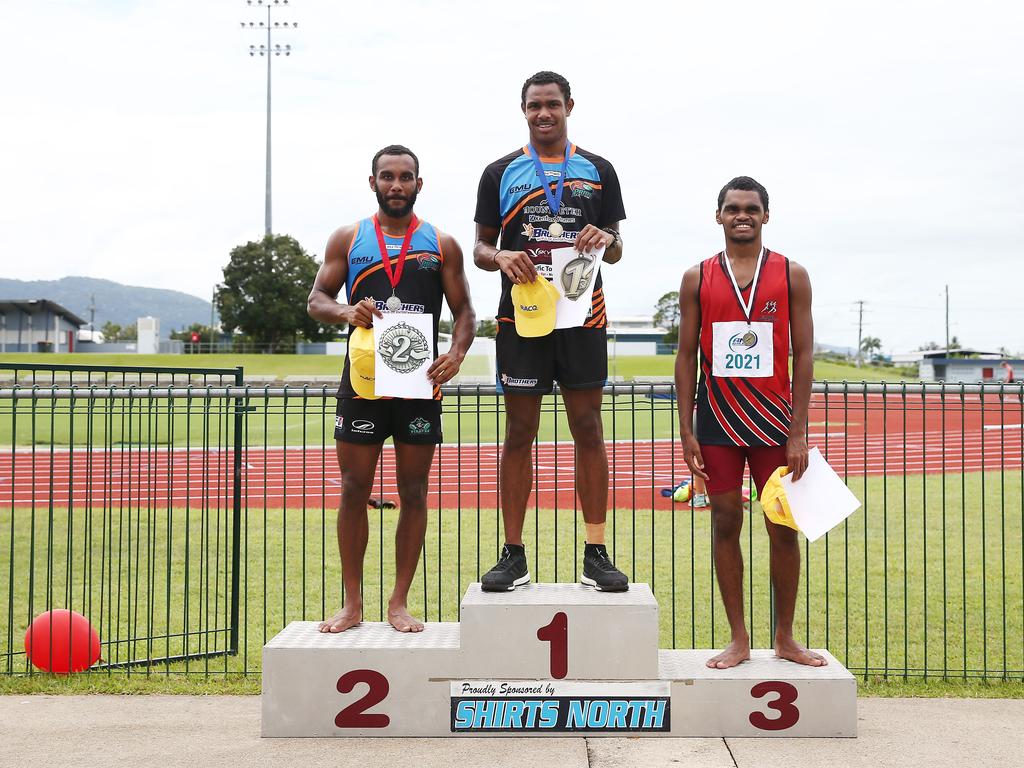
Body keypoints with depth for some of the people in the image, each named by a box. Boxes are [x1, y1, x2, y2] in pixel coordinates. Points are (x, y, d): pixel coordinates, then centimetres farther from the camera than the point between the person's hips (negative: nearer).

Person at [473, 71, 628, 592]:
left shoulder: (598, 171, 11)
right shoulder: (500, 172, 9)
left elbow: (616, 252, 13)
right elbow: (480, 247, 10)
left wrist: (606, 239, -10)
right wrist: (500, 257, -13)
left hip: (583, 318, 1)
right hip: (521, 316, 0)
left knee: (588, 430, 2)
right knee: (519, 434, 2)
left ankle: (596, 554, 8)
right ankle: (513, 555, 9)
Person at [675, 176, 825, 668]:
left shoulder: (791, 276, 3)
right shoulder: (697, 278, 5)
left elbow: (803, 354, 0)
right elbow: (686, 356, 5)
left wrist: (798, 432, -6)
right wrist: (686, 432, -1)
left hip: (774, 422, 0)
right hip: (717, 423, 1)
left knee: (784, 529, 4)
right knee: (725, 525, 4)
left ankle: (785, 638, 17)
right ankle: (739, 640, 14)